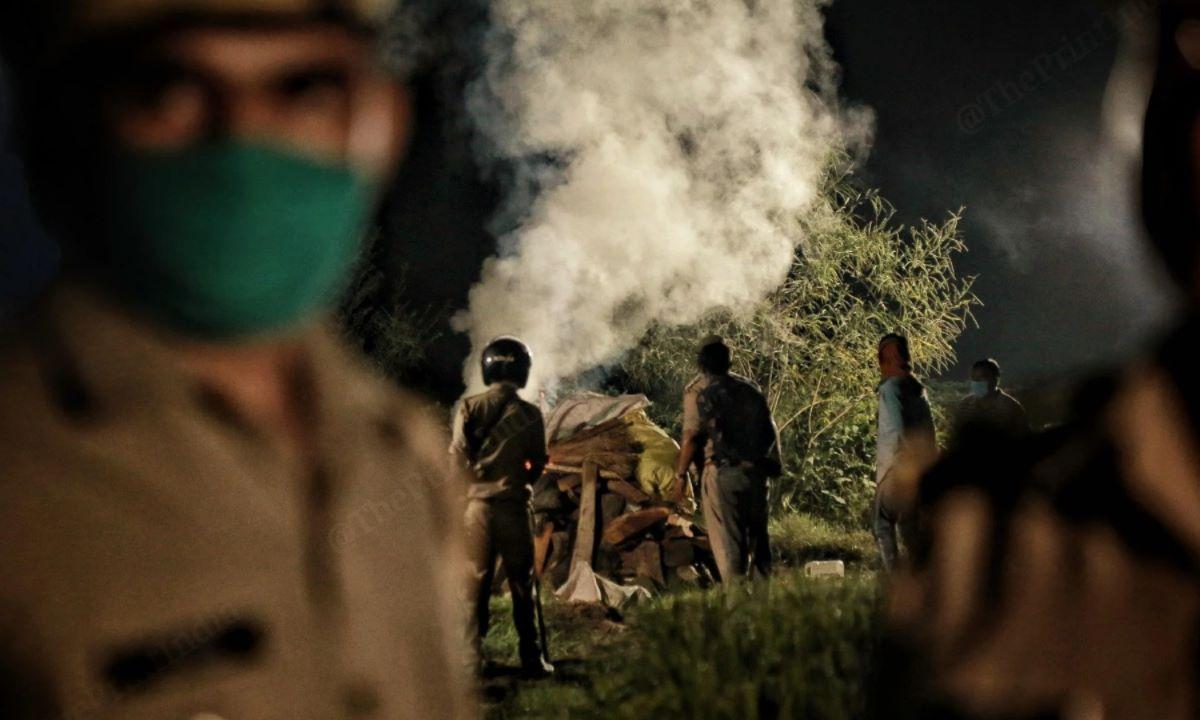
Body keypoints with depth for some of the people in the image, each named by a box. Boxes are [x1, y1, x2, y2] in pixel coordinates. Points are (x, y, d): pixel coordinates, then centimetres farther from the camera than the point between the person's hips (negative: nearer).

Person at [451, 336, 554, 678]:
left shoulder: (469, 408, -1)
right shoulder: (530, 414, -4)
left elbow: (458, 458, -4)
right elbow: (538, 465, 2)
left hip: (477, 503, 1)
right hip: (513, 504, -1)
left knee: (477, 580, 9)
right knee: (521, 582, 6)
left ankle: (471, 654, 9)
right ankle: (531, 658, 8)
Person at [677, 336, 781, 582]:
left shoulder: (698, 392, -3)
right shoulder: (750, 389, 13)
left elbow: (692, 436, -9)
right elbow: (771, 430, 14)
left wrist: (680, 473, 0)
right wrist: (775, 466, 22)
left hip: (723, 473, -5)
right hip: (757, 472, 5)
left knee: (727, 540, -2)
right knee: (758, 535, 17)